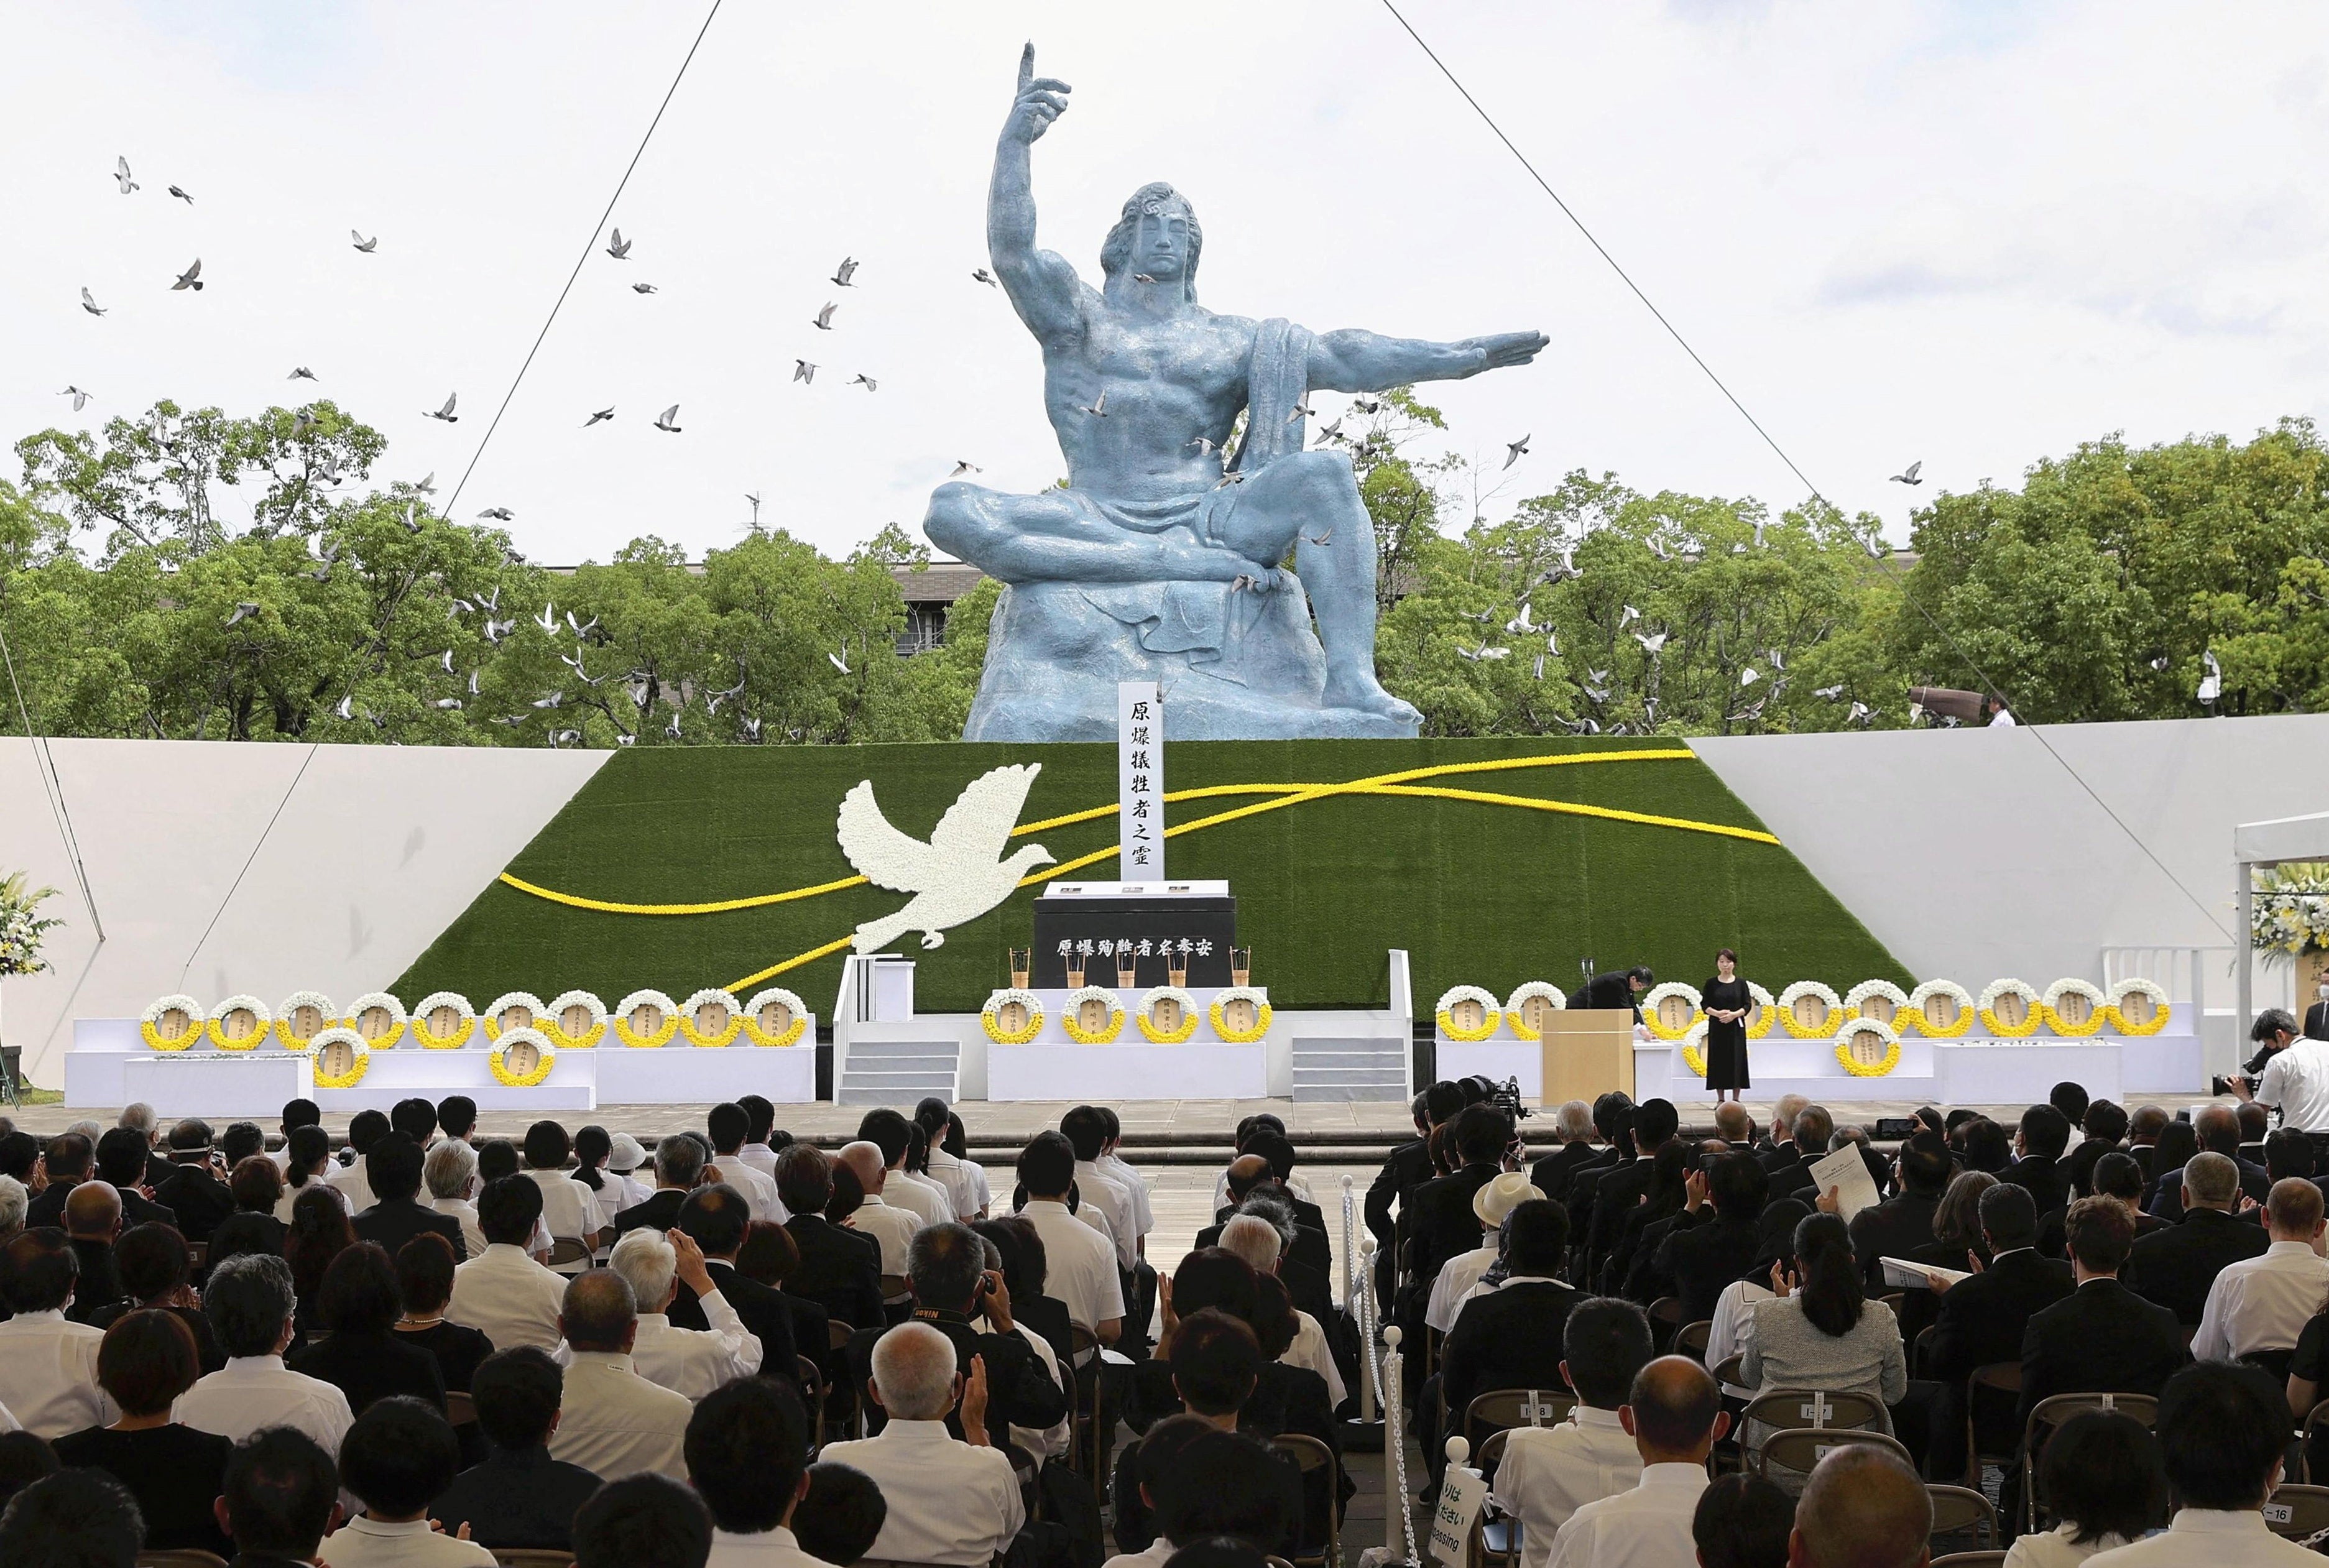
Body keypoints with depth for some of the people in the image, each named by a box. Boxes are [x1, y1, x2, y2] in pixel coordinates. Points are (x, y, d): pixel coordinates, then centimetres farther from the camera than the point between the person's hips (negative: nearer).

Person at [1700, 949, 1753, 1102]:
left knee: (1736, 1060, -2)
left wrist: (1734, 1014, -16)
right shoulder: (1711, 984, 4)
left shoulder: (1741, 983, 4)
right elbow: (1705, 1004, 2)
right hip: (1717, 1027, 0)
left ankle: (1736, 1099, 4)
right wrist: (1717, 1013, -17)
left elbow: (1748, 1005, 1)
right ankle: (1720, 1099, 6)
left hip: (1736, 1026, 0)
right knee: (1718, 1060, 0)